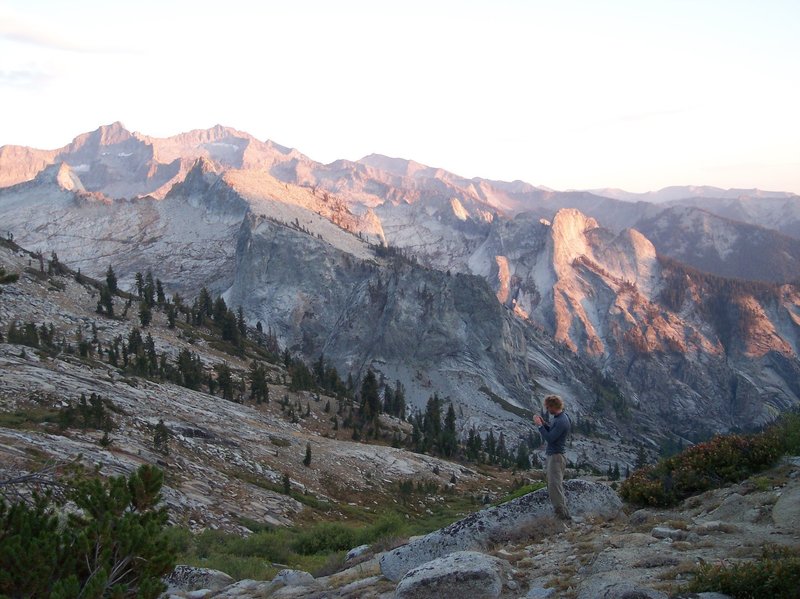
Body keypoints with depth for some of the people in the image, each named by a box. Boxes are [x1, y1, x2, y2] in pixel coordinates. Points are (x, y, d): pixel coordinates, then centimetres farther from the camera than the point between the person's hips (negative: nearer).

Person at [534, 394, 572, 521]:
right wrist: (543, 423, 5)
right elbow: (552, 431, 18)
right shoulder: (559, 417, 8)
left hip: (556, 456, -11)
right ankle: (562, 511, 30)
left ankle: (563, 514, -8)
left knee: (554, 486, -10)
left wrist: (540, 425, -18)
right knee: (555, 485, 20)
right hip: (553, 455, 11)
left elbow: (550, 438, -25)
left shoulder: (561, 421, -24)